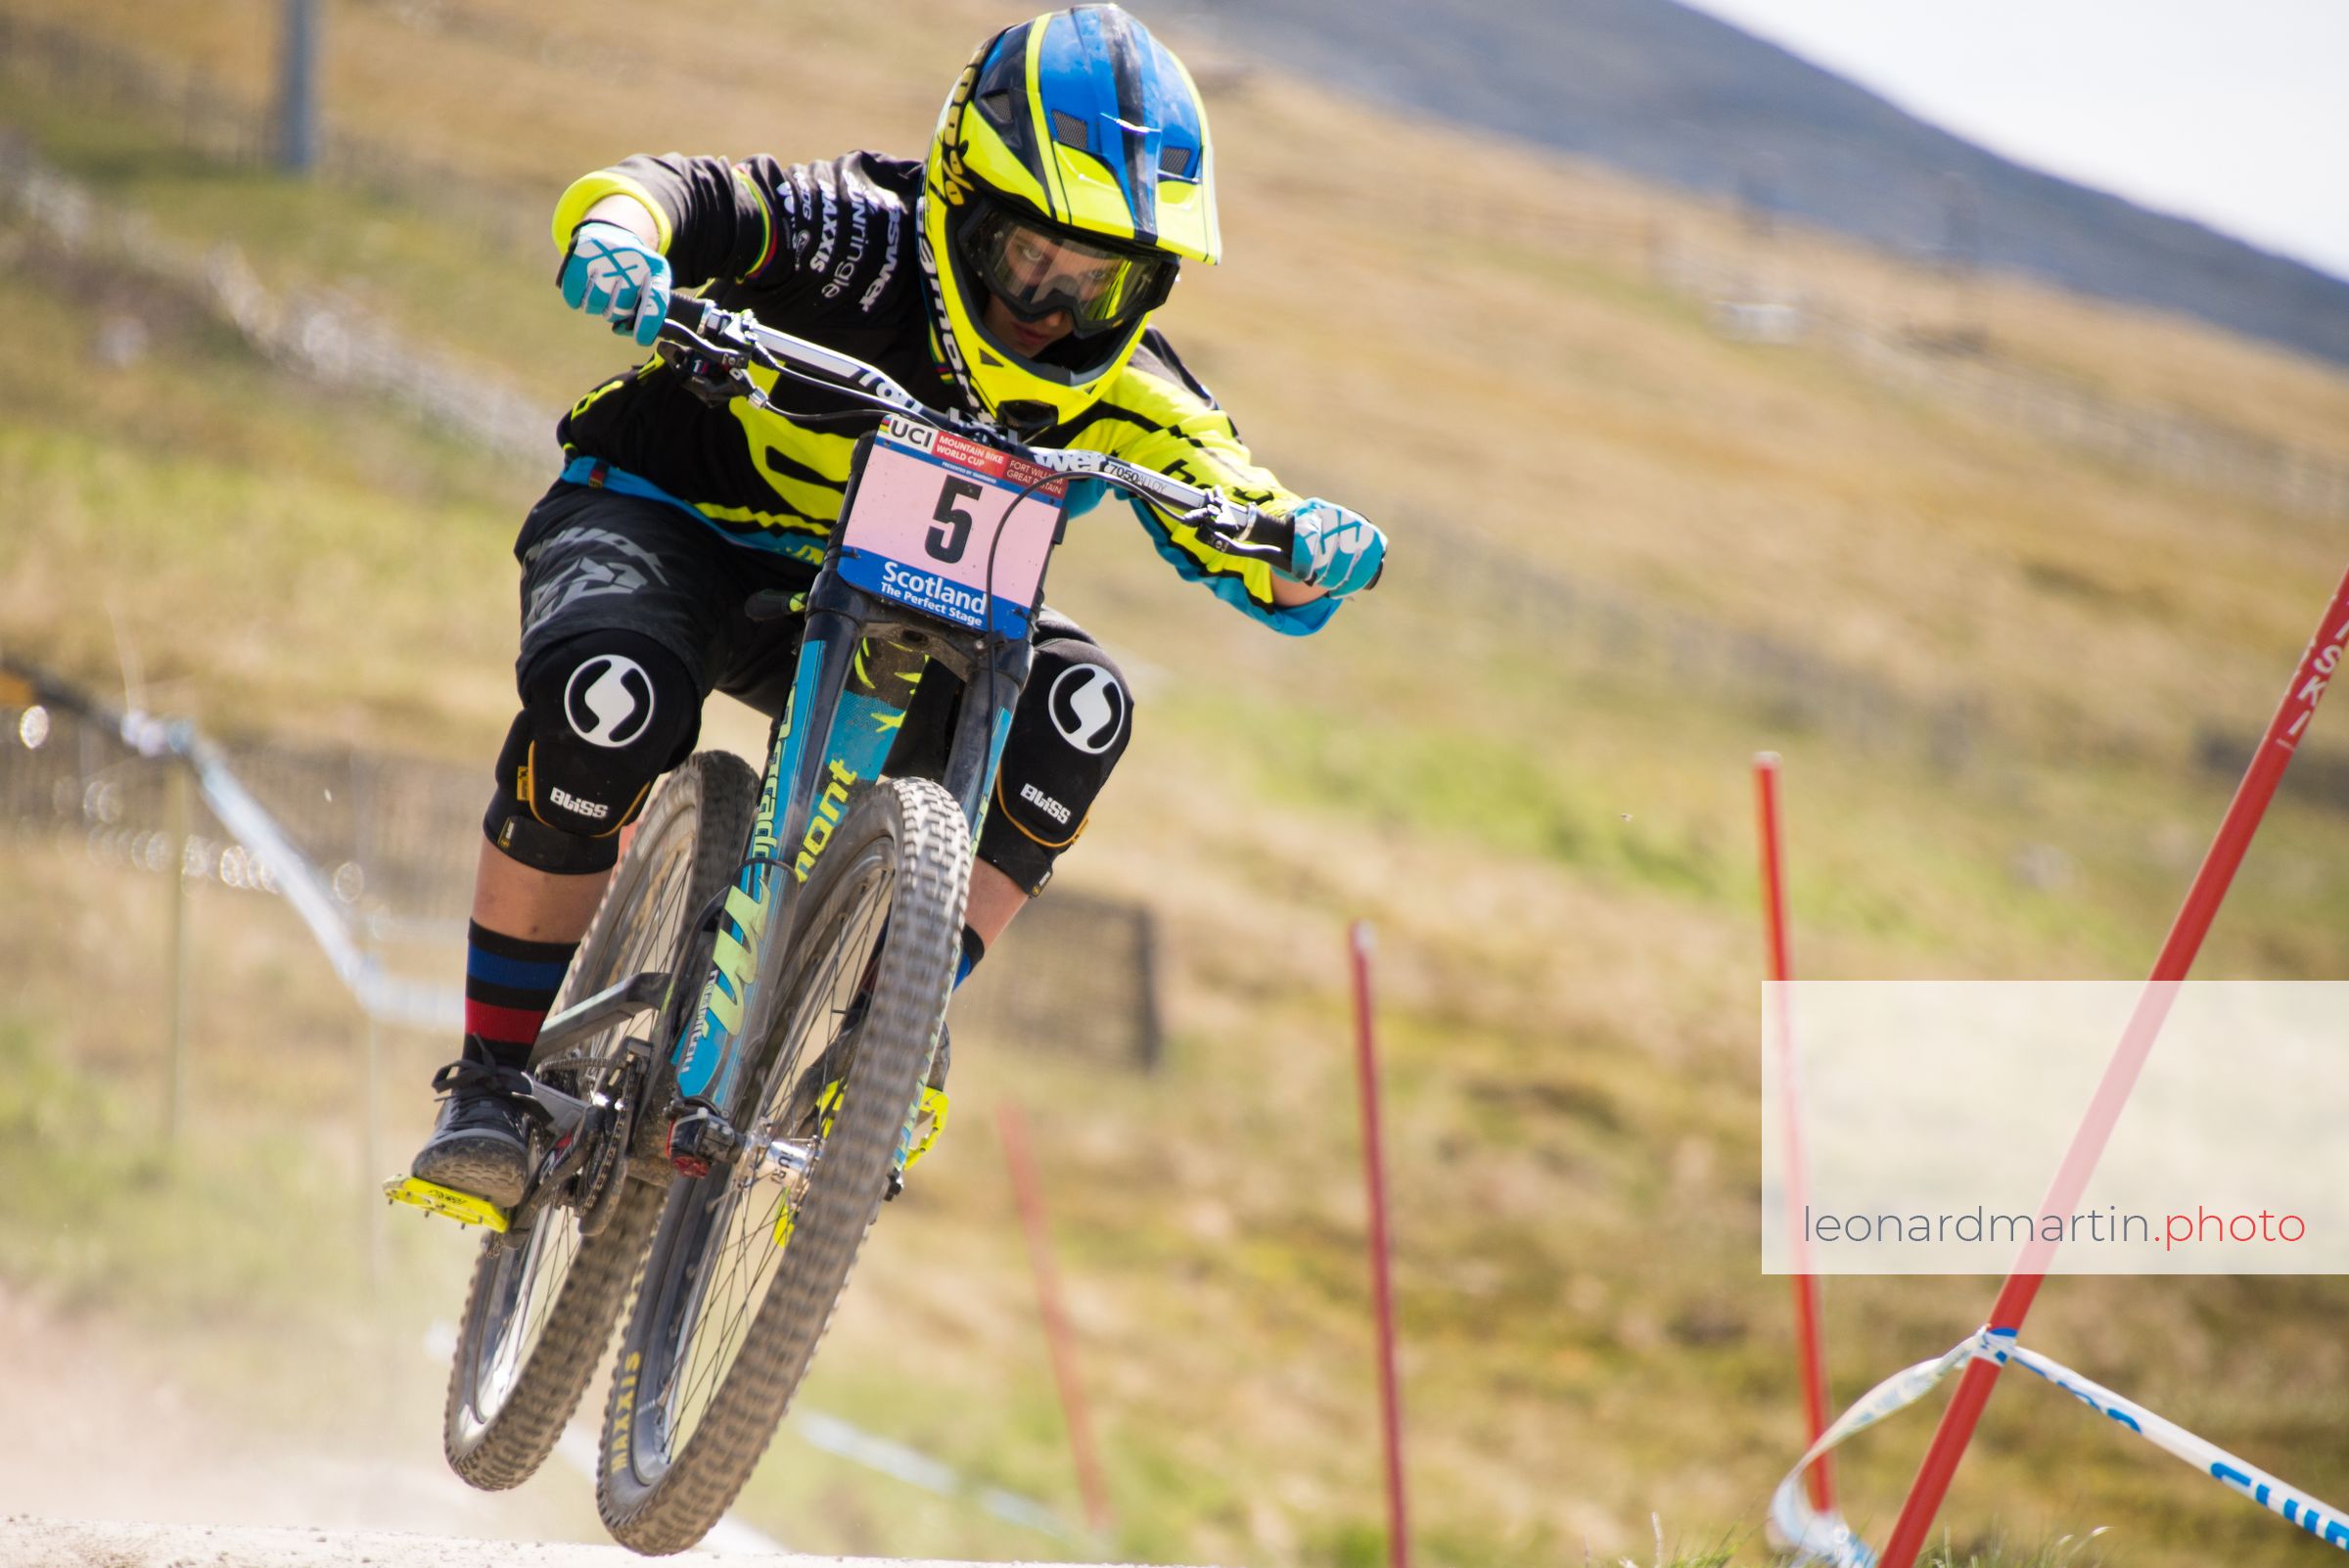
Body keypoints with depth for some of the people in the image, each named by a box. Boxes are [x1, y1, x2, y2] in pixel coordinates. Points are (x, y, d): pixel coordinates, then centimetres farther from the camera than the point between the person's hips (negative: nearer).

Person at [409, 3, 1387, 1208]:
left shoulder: (1105, 387, -14)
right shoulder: (856, 244, -26)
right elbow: (669, 198, -35)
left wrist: (1311, 544, -39)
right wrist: (618, 232, -59)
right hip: (660, 516, -4)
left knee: (1072, 705, -21)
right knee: (610, 700, -36)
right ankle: (495, 1082, -19)